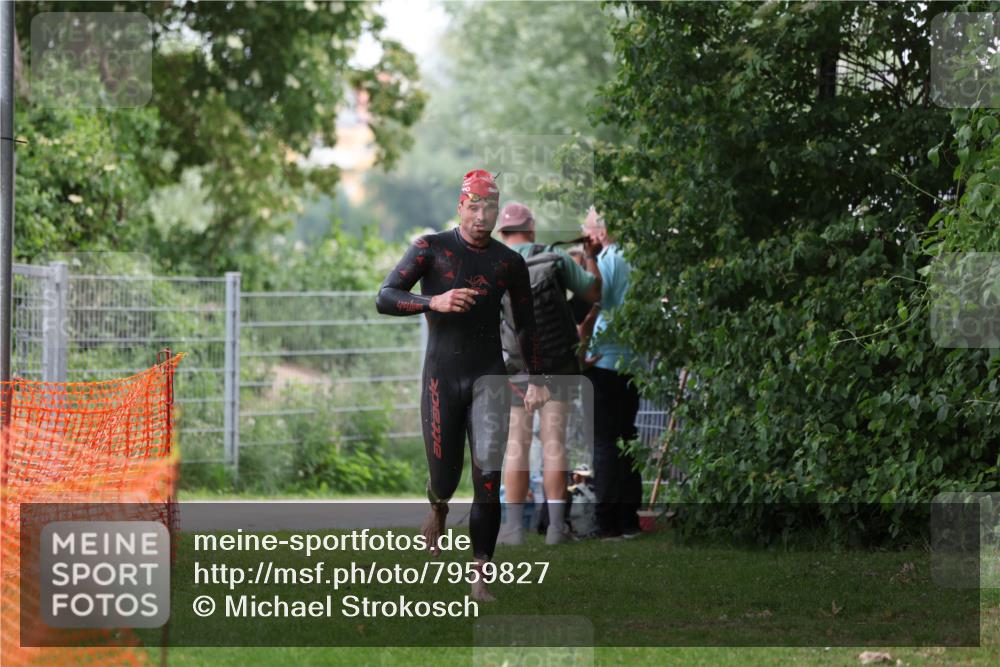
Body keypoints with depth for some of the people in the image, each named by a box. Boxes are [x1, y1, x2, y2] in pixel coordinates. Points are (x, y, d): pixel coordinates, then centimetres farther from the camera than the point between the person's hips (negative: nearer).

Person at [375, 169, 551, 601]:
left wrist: (536, 378, 12)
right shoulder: (430, 249, -3)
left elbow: (525, 324, 18)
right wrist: (433, 302, -27)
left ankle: (480, 576, -10)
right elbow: (385, 299, -11)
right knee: (445, 476, 3)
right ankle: (438, 508, 42)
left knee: (488, 477, -12)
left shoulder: (509, 263, 6)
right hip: (442, 375, -1)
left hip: (489, 376, 1)